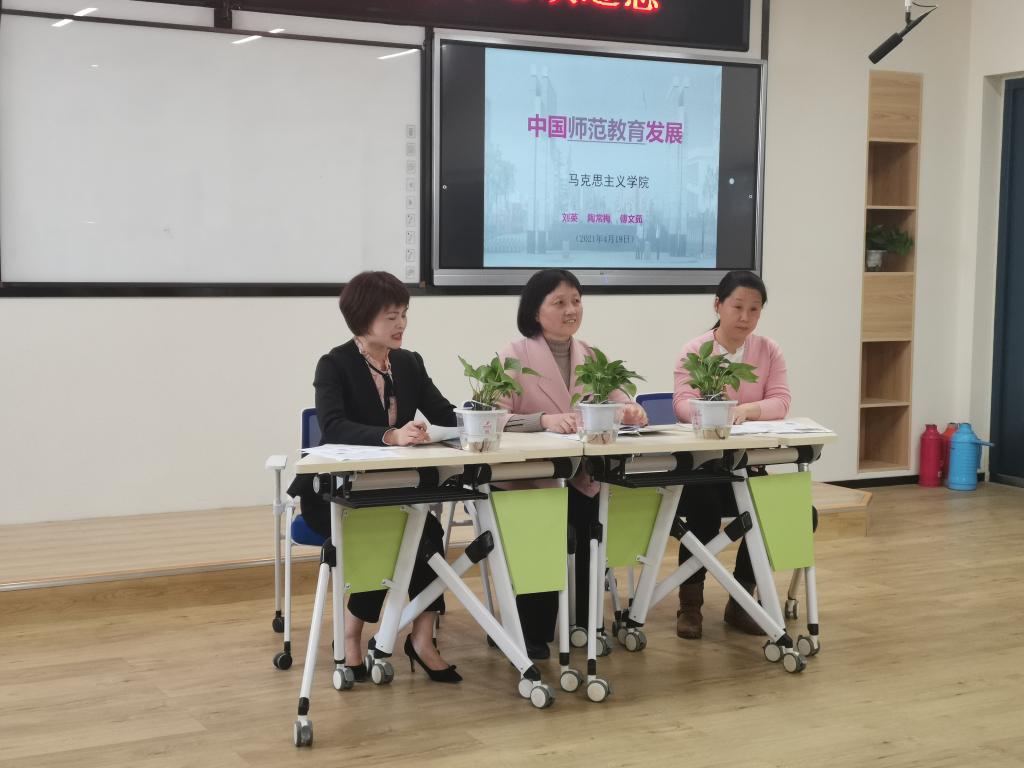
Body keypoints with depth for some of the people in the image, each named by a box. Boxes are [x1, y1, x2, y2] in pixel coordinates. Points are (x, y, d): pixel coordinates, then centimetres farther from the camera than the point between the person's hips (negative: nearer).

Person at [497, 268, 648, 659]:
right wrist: (544, 420, -32)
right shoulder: (515, 355, -3)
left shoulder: (590, 355, 12)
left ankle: (584, 623, -1)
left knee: (593, 526, -25)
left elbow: (618, 404, 6)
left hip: (581, 477, 4)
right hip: (530, 476, -4)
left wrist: (630, 411, -19)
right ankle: (532, 634, -8)